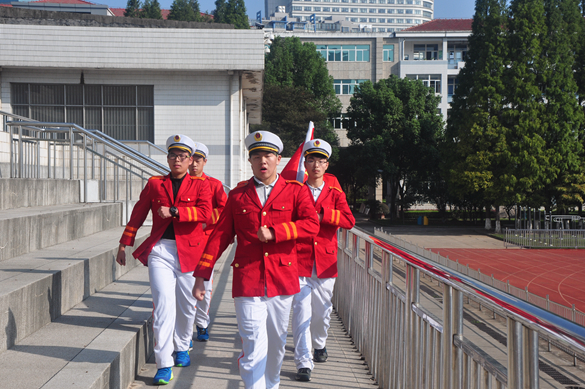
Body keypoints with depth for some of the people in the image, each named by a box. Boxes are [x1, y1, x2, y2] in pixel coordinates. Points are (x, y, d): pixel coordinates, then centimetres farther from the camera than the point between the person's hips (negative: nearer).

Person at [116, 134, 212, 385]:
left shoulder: (200, 184, 4)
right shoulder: (154, 184, 9)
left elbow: (205, 212, -14)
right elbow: (138, 215, 14)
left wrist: (173, 211, -19)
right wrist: (124, 244, 13)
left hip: (189, 251, 0)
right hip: (160, 251, 0)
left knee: (187, 305, 11)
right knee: (164, 303, -11)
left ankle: (182, 348, 37)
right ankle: (164, 364, -8)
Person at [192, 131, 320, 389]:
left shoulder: (296, 191, 5)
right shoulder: (238, 195, 8)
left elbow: (312, 224, -11)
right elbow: (219, 236, 8)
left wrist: (274, 232, -21)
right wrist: (201, 276, 2)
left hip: (281, 280, 1)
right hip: (247, 282, -1)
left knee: (276, 344, 16)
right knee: (254, 349, -8)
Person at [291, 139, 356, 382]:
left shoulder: (335, 193, 7)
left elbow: (349, 221, -7)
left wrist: (321, 214, -16)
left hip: (326, 260, 2)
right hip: (299, 259, -2)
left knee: (323, 309, 14)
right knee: (301, 309, -9)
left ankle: (319, 344, 42)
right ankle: (304, 362, -6)